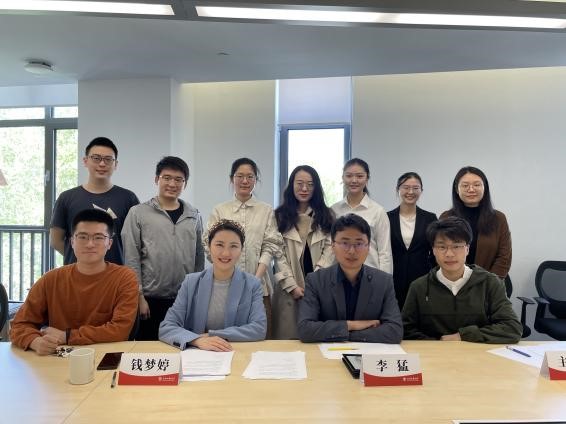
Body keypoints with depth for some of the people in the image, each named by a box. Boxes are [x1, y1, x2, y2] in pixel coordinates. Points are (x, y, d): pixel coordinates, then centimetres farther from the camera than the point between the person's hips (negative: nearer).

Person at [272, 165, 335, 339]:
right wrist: (291, 285, -9)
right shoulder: (280, 216, 7)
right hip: (289, 288, -1)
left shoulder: (327, 215, 11)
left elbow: (330, 250, 1)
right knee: (288, 337, 0)